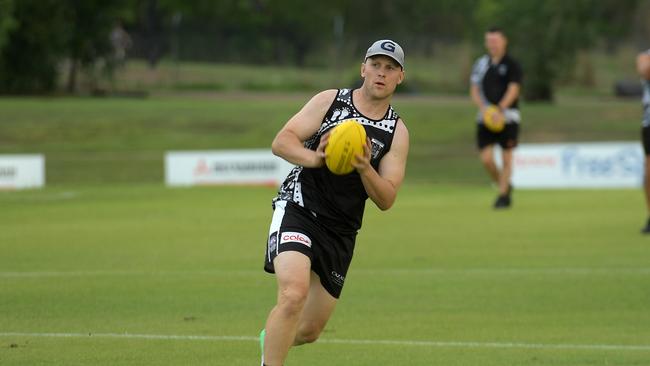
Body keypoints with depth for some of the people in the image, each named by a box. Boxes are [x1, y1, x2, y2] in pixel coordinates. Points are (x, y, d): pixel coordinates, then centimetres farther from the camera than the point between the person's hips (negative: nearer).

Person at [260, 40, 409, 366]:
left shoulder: (397, 132, 5)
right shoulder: (330, 101, 0)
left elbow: (386, 200, -1)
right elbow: (281, 142, -7)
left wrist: (364, 168, -20)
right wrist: (312, 158, -27)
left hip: (341, 231, 4)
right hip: (297, 209, -4)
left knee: (310, 329, 10)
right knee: (294, 294, -30)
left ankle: (271, 338, 43)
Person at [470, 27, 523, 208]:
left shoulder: (511, 64, -2)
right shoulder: (481, 64, 10)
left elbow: (513, 90, -12)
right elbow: (474, 90, 8)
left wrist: (500, 109, -26)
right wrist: (483, 107, -11)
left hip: (507, 117, -3)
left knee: (506, 158, -2)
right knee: (486, 158, -6)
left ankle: (503, 195, 8)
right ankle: (504, 186, 17)